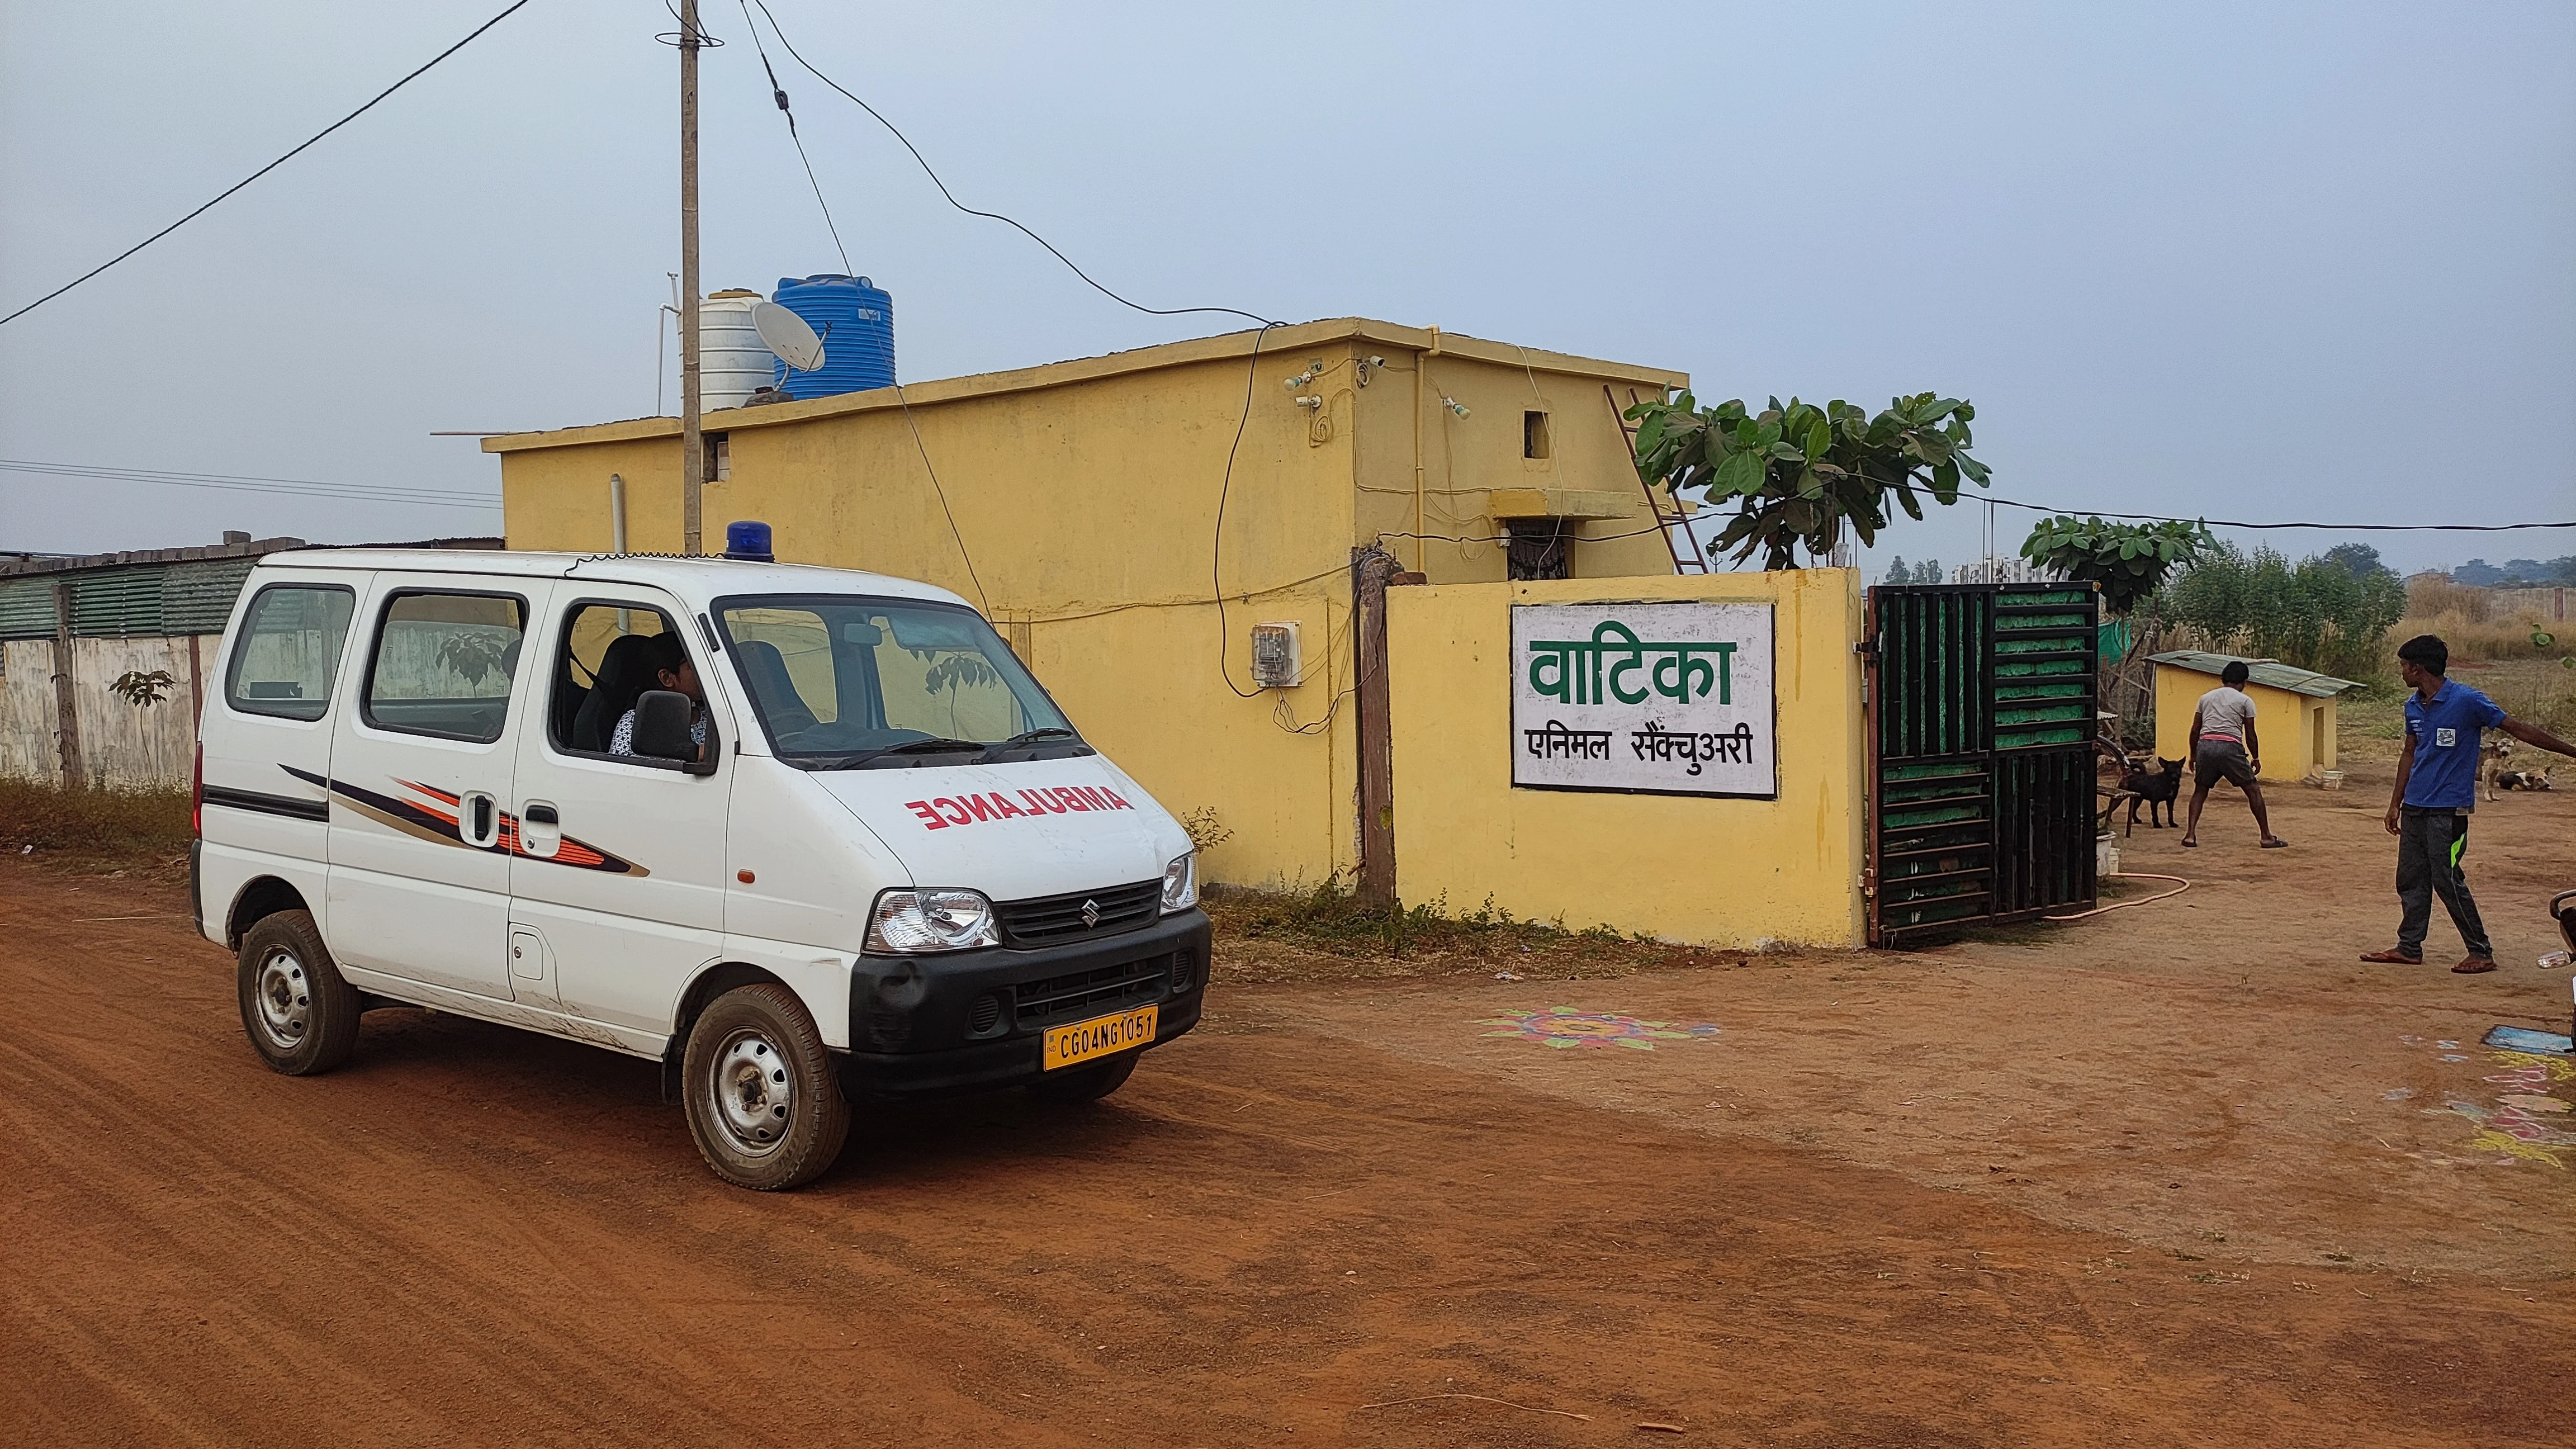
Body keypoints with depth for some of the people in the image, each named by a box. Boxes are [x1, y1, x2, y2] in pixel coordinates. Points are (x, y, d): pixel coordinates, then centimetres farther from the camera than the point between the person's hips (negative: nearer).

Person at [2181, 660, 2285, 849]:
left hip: (2205, 745, 3)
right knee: (2253, 790, 7)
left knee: (2200, 790, 16)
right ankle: (2267, 837, 8)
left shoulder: (2206, 697, 20)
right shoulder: (2245, 700, 10)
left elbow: (2195, 729, 18)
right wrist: (2256, 758, 19)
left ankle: (2190, 835, 3)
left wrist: (2193, 756, 25)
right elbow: (2250, 734, 9)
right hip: (2230, 748, -3)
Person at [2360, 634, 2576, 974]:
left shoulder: (2467, 701, -12)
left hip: (2448, 810, -7)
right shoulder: (2413, 706, 10)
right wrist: (2395, 803, 21)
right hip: (2414, 807, 7)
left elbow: (2518, 730, -9)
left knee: (2447, 881, -7)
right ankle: (2409, 948, 17)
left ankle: (2482, 952, 3)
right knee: (2410, 880, 9)